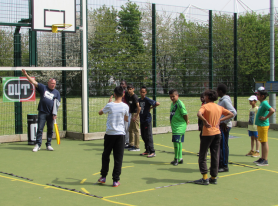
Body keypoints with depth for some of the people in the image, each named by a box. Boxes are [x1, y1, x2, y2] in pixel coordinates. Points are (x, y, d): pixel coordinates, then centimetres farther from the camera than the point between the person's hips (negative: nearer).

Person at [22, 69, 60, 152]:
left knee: (50, 129, 6)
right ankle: (38, 145, -1)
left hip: (51, 114, 2)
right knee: (40, 129, -4)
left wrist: (55, 114, -6)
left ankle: (48, 144, 16)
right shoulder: (43, 88, 8)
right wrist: (26, 75, -8)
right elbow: (34, 82, 3)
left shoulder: (56, 92, 11)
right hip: (42, 112, -2)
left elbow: (57, 104, 5)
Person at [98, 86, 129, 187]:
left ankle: (103, 177, 21)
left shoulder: (109, 105, -7)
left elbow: (100, 112, 13)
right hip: (120, 134, 0)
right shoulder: (125, 106, -4)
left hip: (109, 133, 0)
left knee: (105, 156, 15)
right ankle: (116, 180, 1)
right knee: (118, 158, 2)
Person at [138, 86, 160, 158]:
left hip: (147, 120, -8)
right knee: (143, 136, 12)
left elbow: (157, 103, -17)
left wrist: (151, 108, -7)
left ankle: (152, 152, -4)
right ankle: (147, 151, 21)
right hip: (141, 120, 8)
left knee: (148, 136, -7)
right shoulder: (139, 100, 10)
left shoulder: (147, 100, -12)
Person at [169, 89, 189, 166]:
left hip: (179, 127, -9)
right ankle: (179, 158, 21)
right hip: (174, 126, 9)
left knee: (176, 142, -10)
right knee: (179, 142, 14)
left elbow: (185, 114, -18)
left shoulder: (179, 104, -16)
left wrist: (186, 121, -5)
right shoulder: (172, 104, 14)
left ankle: (177, 159, -2)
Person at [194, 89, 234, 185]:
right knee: (215, 156, 10)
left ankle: (205, 178, -1)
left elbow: (199, 114, -30)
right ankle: (213, 177, 13)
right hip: (217, 133, 6)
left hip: (207, 133, -5)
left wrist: (205, 122, -20)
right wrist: (220, 120, 6)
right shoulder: (219, 107, 8)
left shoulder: (205, 106, -9)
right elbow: (231, 114, 12)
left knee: (202, 156, 3)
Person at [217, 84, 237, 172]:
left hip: (224, 126, -10)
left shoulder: (225, 100, -16)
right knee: (219, 145, 14)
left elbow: (233, 112, -24)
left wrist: (225, 123, -21)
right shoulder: (221, 100, 14)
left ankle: (224, 166, 4)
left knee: (223, 146, -3)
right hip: (220, 125, 10)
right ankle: (220, 164, 23)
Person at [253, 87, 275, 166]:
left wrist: (265, 117, -23)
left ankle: (265, 160, -4)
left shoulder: (264, 103, -18)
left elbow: (272, 110, -31)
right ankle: (262, 158, 23)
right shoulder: (262, 103, 12)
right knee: (263, 142, 15)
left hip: (263, 126, -10)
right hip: (260, 125, 10)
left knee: (264, 142, -6)